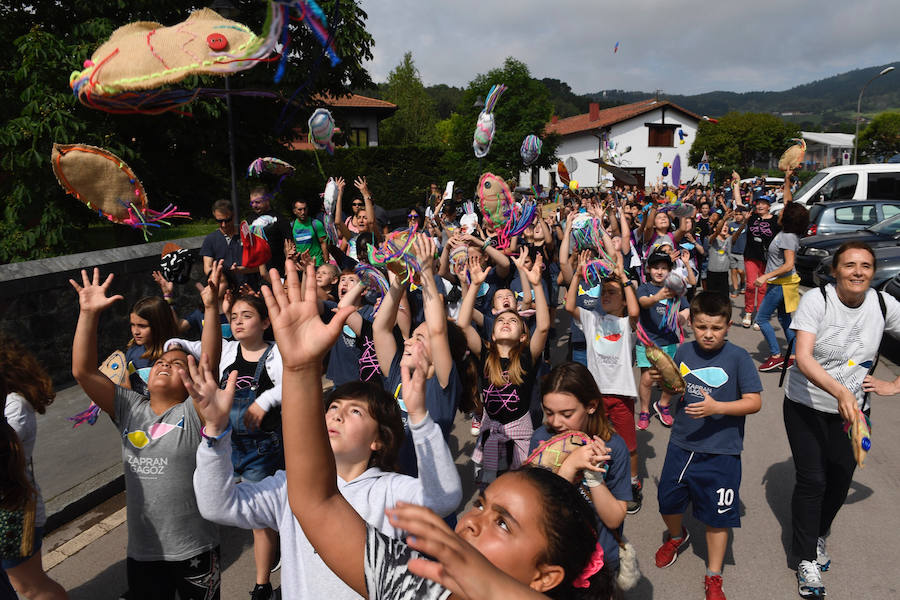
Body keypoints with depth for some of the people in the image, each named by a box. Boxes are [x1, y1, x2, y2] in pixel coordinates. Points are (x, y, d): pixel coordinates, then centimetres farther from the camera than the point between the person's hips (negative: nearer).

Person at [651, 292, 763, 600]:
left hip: (720, 452, -4)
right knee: (668, 501, 17)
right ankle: (677, 536, 51)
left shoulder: (738, 357, -13)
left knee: (717, 516, 8)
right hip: (681, 445, 4)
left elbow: (754, 401, -13)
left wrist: (716, 407, -26)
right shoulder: (684, 352, -1)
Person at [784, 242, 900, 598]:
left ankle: (817, 536, 43)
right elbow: (803, 358, -29)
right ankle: (806, 559, 15)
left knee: (840, 481, 15)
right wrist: (840, 392, -43)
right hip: (806, 407, -3)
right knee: (811, 481, -3)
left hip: (853, 410, 4)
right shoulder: (815, 301, -19)